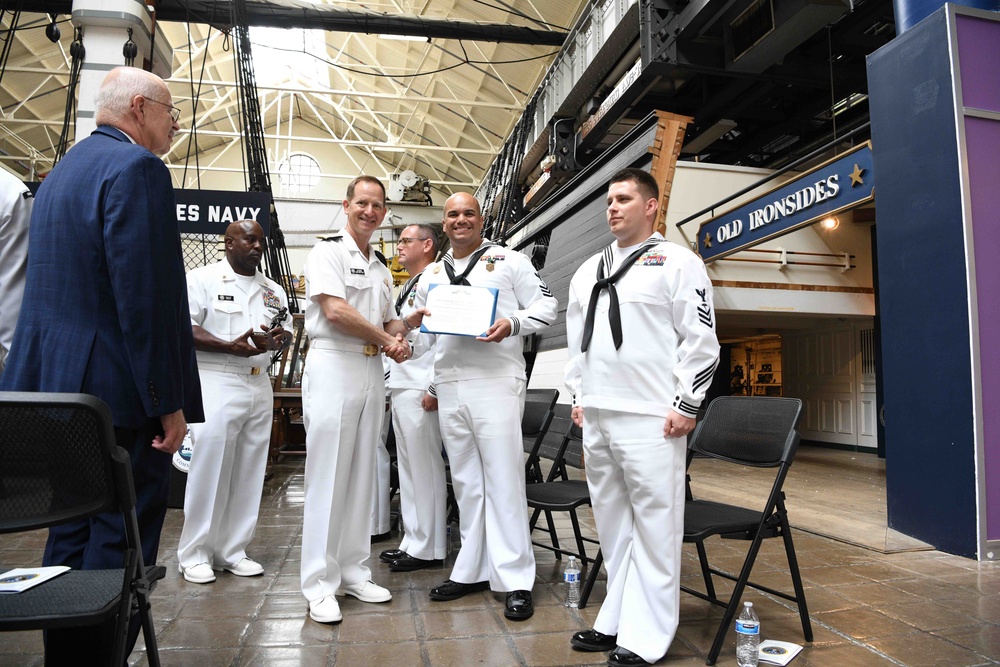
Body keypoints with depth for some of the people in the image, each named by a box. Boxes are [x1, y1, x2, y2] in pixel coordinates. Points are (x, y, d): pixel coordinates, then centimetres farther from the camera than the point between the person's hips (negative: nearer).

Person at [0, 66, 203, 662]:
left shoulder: (62, 171, 18)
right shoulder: (137, 167, -12)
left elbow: (55, 288, 21)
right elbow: (147, 297, -21)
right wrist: (169, 402, -18)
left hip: (61, 388, 10)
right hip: (120, 391, -10)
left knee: (71, 534, 18)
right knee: (120, 543, 0)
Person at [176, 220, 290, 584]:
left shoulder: (273, 290, 16)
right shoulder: (202, 279, -1)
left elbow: (285, 334, 19)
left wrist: (280, 338, -5)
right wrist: (231, 347, -20)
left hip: (259, 385, 6)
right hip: (216, 383, -6)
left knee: (248, 472, 8)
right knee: (209, 467, -3)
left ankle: (232, 550, 20)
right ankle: (194, 554, 11)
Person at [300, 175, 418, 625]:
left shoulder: (381, 268, 20)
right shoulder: (327, 252, -2)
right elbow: (335, 310, -15)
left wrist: (400, 338, -1)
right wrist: (385, 339, -7)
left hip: (373, 369, 7)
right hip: (333, 366, -7)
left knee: (362, 474, 10)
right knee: (327, 475, -4)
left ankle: (353, 571, 20)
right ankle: (320, 584, 5)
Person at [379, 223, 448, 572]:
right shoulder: (408, 287, 21)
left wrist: (434, 388, -20)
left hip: (421, 391, -10)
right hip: (400, 387, 10)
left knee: (426, 471, -1)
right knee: (408, 470, 14)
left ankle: (428, 549, 9)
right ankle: (412, 541, 24)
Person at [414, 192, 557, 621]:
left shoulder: (509, 261, 5)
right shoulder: (431, 276, 20)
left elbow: (546, 305, 2)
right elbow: (419, 328, 27)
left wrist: (512, 323, -15)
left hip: (496, 381, -5)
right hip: (449, 387, 5)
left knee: (503, 480, -5)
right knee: (465, 481, 11)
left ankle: (515, 580, 2)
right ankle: (472, 570, 21)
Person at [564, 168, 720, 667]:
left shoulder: (676, 262, -1)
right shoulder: (588, 270, 17)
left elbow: (701, 340, -6)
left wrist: (686, 405, -10)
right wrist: (578, 396, 16)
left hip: (649, 420, -7)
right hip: (595, 419, 7)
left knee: (654, 529, -1)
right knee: (613, 528, 15)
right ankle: (615, 622, 27)